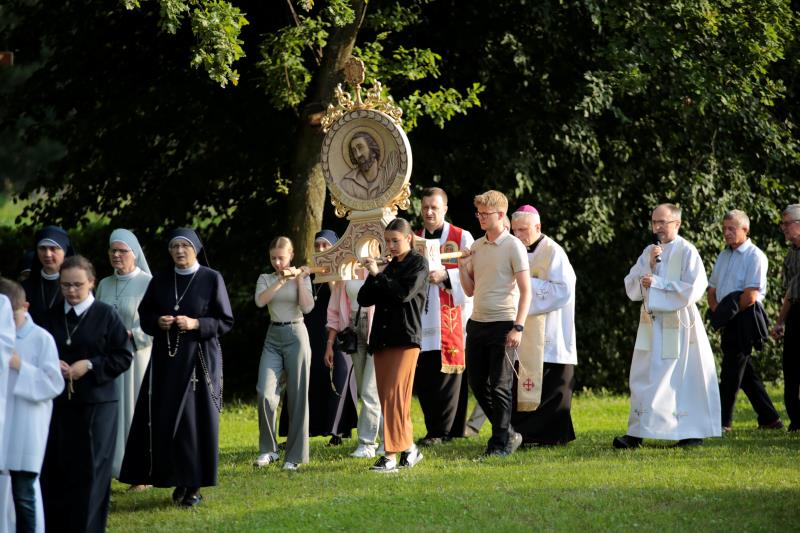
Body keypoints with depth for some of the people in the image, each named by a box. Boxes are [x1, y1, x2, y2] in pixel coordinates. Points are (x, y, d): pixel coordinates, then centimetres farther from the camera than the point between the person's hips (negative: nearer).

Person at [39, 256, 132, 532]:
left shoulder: (106, 315, -4)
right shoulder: (52, 316, 9)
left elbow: (124, 356, -4)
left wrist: (90, 366, -15)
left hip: (96, 403, -4)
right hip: (58, 402, 4)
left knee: (90, 469, -2)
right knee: (56, 468, 3)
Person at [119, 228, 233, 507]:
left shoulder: (212, 279, -2)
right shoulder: (160, 280, 8)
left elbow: (226, 321, -1)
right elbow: (144, 314, 14)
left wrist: (196, 324, -16)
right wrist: (158, 322, -7)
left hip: (200, 357, -3)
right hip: (166, 358, 3)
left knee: (195, 418, -5)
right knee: (164, 419, -2)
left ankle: (194, 484, 2)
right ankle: (178, 479, 10)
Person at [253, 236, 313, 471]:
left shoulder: (302, 277, 5)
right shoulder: (265, 279, 9)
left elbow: (307, 307, -10)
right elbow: (260, 301, -11)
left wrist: (298, 279, -9)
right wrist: (281, 280, -14)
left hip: (296, 335, -2)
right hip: (273, 338, 2)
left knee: (297, 396, -1)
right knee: (265, 393, -13)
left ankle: (295, 455, 6)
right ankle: (268, 449, 2)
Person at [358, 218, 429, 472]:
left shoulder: (418, 263, 0)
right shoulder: (389, 267, 18)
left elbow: (404, 293, -15)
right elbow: (364, 299, 12)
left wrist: (378, 274, -11)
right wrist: (373, 276, -3)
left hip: (405, 338, -7)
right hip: (382, 340, 7)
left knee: (395, 396, -15)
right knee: (387, 398, 7)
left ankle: (391, 455, -19)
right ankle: (409, 448, 18)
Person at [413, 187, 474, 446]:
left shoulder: (462, 238, 3)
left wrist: (445, 275, -17)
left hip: (451, 317, -4)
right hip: (420, 316, 4)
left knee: (447, 374, -6)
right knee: (422, 376, 1)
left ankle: (442, 431, -2)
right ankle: (435, 429, 9)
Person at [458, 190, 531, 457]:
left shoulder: (513, 246, -6)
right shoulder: (476, 246, 13)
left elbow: (525, 290, -10)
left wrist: (518, 327, -18)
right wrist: (461, 265, 0)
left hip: (502, 324, -7)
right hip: (477, 324, 7)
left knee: (499, 386, -4)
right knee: (477, 383, 8)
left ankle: (502, 442, 4)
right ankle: (507, 433, 23)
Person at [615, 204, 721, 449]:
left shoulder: (687, 252, -7)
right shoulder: (649, 252, 11)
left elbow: (692, 289, -16)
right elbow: (631, 288, 6)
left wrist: (656, 283, -13)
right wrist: (649, 265, -8)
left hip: (678, 324, -6)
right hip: (651, 324, 6)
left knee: (685, 379, -2)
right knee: (643, 378, 1)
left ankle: (695, 431, 5)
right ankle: (636, 433, 1)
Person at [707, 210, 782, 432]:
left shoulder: (755, 256, -9)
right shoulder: (723, 256, 16)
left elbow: (750, 296, -17)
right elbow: (712, 289, 20)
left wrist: (729, 312, -9)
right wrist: (717, 311, 2)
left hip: (744, 319, -9)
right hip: (729, 321, 9)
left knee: (731, 372, -7)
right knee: (745, 373, 11)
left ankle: (723, 421, -2)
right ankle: (769, 419, 16)